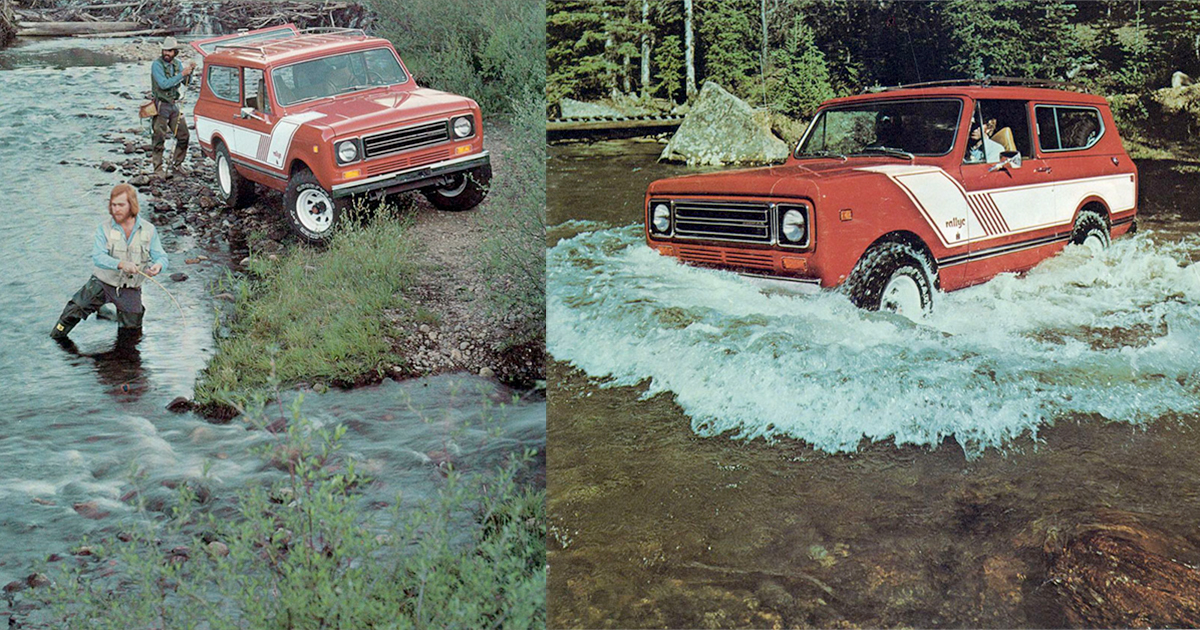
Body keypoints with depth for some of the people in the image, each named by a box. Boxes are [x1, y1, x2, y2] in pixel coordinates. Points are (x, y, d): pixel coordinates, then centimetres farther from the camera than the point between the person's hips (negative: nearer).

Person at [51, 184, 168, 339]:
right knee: (75, 310, -14)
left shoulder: (149, 230, -3)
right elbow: (98, 257, -21)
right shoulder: (104, 229, -8)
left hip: (130, 290, 1)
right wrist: (121, 264, -40)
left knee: (131, 330, 7)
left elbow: (161, 257, -4)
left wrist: (158, 265, -30)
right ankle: (54, 339, 12)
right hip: (103, 283, -1)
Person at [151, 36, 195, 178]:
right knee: (160, 138, -4)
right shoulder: (157, 64, -12)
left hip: (174, 105, 6)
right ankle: (158, 169, 2)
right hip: (161, 106, -6)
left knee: (183, 135, 7)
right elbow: (164, 84, -23)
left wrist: (190, 71, -13)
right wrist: (182, 74, -25)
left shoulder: (177, 64, 8)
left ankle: (177, 164, 21)